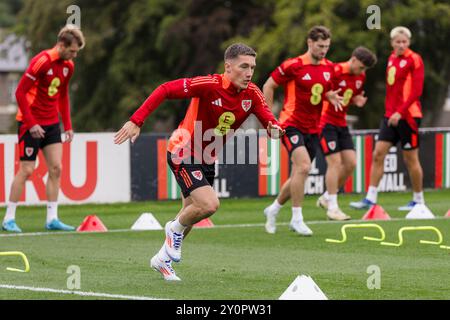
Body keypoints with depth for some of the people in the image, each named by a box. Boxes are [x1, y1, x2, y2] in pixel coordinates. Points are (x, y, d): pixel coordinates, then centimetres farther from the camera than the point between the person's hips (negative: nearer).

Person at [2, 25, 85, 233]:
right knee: (26, 170, -6)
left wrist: (68, 126, 11)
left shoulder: (68, 66, 5)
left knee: (56, 168, 0)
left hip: (51, 123, 7)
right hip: (31, 123, -7)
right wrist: (31, 124, -20)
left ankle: (52, 219, 5)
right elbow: (20, 92, -19)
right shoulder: (42, 61, -19)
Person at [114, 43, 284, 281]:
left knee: (192, 212, 16)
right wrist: (136, 121, -29)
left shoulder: (252, 94, -8)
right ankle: (176, 229, 9)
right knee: (209, 204, -23)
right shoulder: (209, 85, -26)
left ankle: (163, 259, 39)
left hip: (207, 159, 7)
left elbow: (266, 116, -9)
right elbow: (165, 90, -24)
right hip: (183, 154, -7)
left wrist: (274, 127, -35)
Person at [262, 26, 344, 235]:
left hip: (312, 129, 7)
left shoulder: (328, 68, 6)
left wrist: (331, 96, -3)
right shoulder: (293, 66, -12)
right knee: (304, 166, -24)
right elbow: (268, 86, -3)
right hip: (292, 124, -7)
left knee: (299, 175, 10)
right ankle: (297, 219, -15)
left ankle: (274, 209, 33)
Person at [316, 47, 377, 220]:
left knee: (351, 162, 1)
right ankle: (332, 208, -6)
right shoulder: (335, 71, -19)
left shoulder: (360, 77, 5)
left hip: (341, 124, 8)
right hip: (325, 122, -8)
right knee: (335, 162, -13)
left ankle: (327, 198, 18)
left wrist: (358, 100, -3)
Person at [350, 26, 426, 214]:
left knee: (411, 159, 1)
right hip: (390, 114, 7)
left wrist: (400, 111, -20)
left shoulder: (414, 59, -9)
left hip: (407, 115, -7)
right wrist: (389, 110, 12)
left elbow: (416, 91, -15)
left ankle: (418, 200, 15)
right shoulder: (392, 58, 11)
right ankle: (371, 198, 0)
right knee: (378, 154, -1)